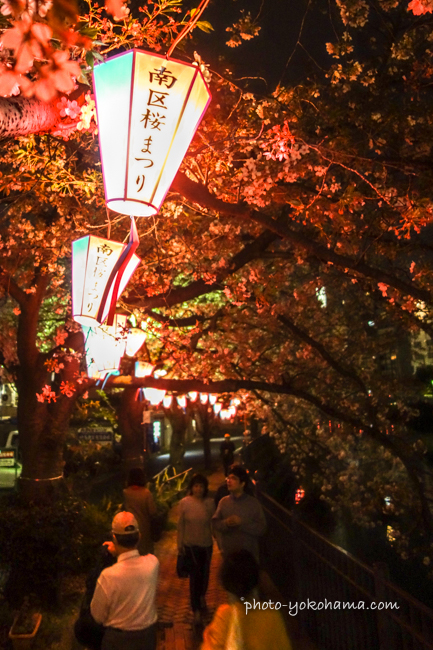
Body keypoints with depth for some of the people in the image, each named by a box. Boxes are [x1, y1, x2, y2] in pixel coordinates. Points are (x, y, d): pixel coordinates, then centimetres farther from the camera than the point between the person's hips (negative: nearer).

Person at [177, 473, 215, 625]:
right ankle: (196, 610, 18)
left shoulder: (210, 503, -11)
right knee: (194, 575, 1)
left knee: (204, 573, 20)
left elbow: (214, 523, -2)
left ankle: (202, 597, 49)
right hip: (190, 544, -2)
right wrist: (179, 544, -2)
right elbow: (180, 524, -5)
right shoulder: (184, 503, -13)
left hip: (206, 544, 2)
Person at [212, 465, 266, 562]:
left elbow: (261, 528, -11)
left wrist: (241, 523, -21)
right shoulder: (223, 501, 1)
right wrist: (225, 523, -20)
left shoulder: (253, 503, -6)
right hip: (227, 554, 2)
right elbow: (215, 523, 1)